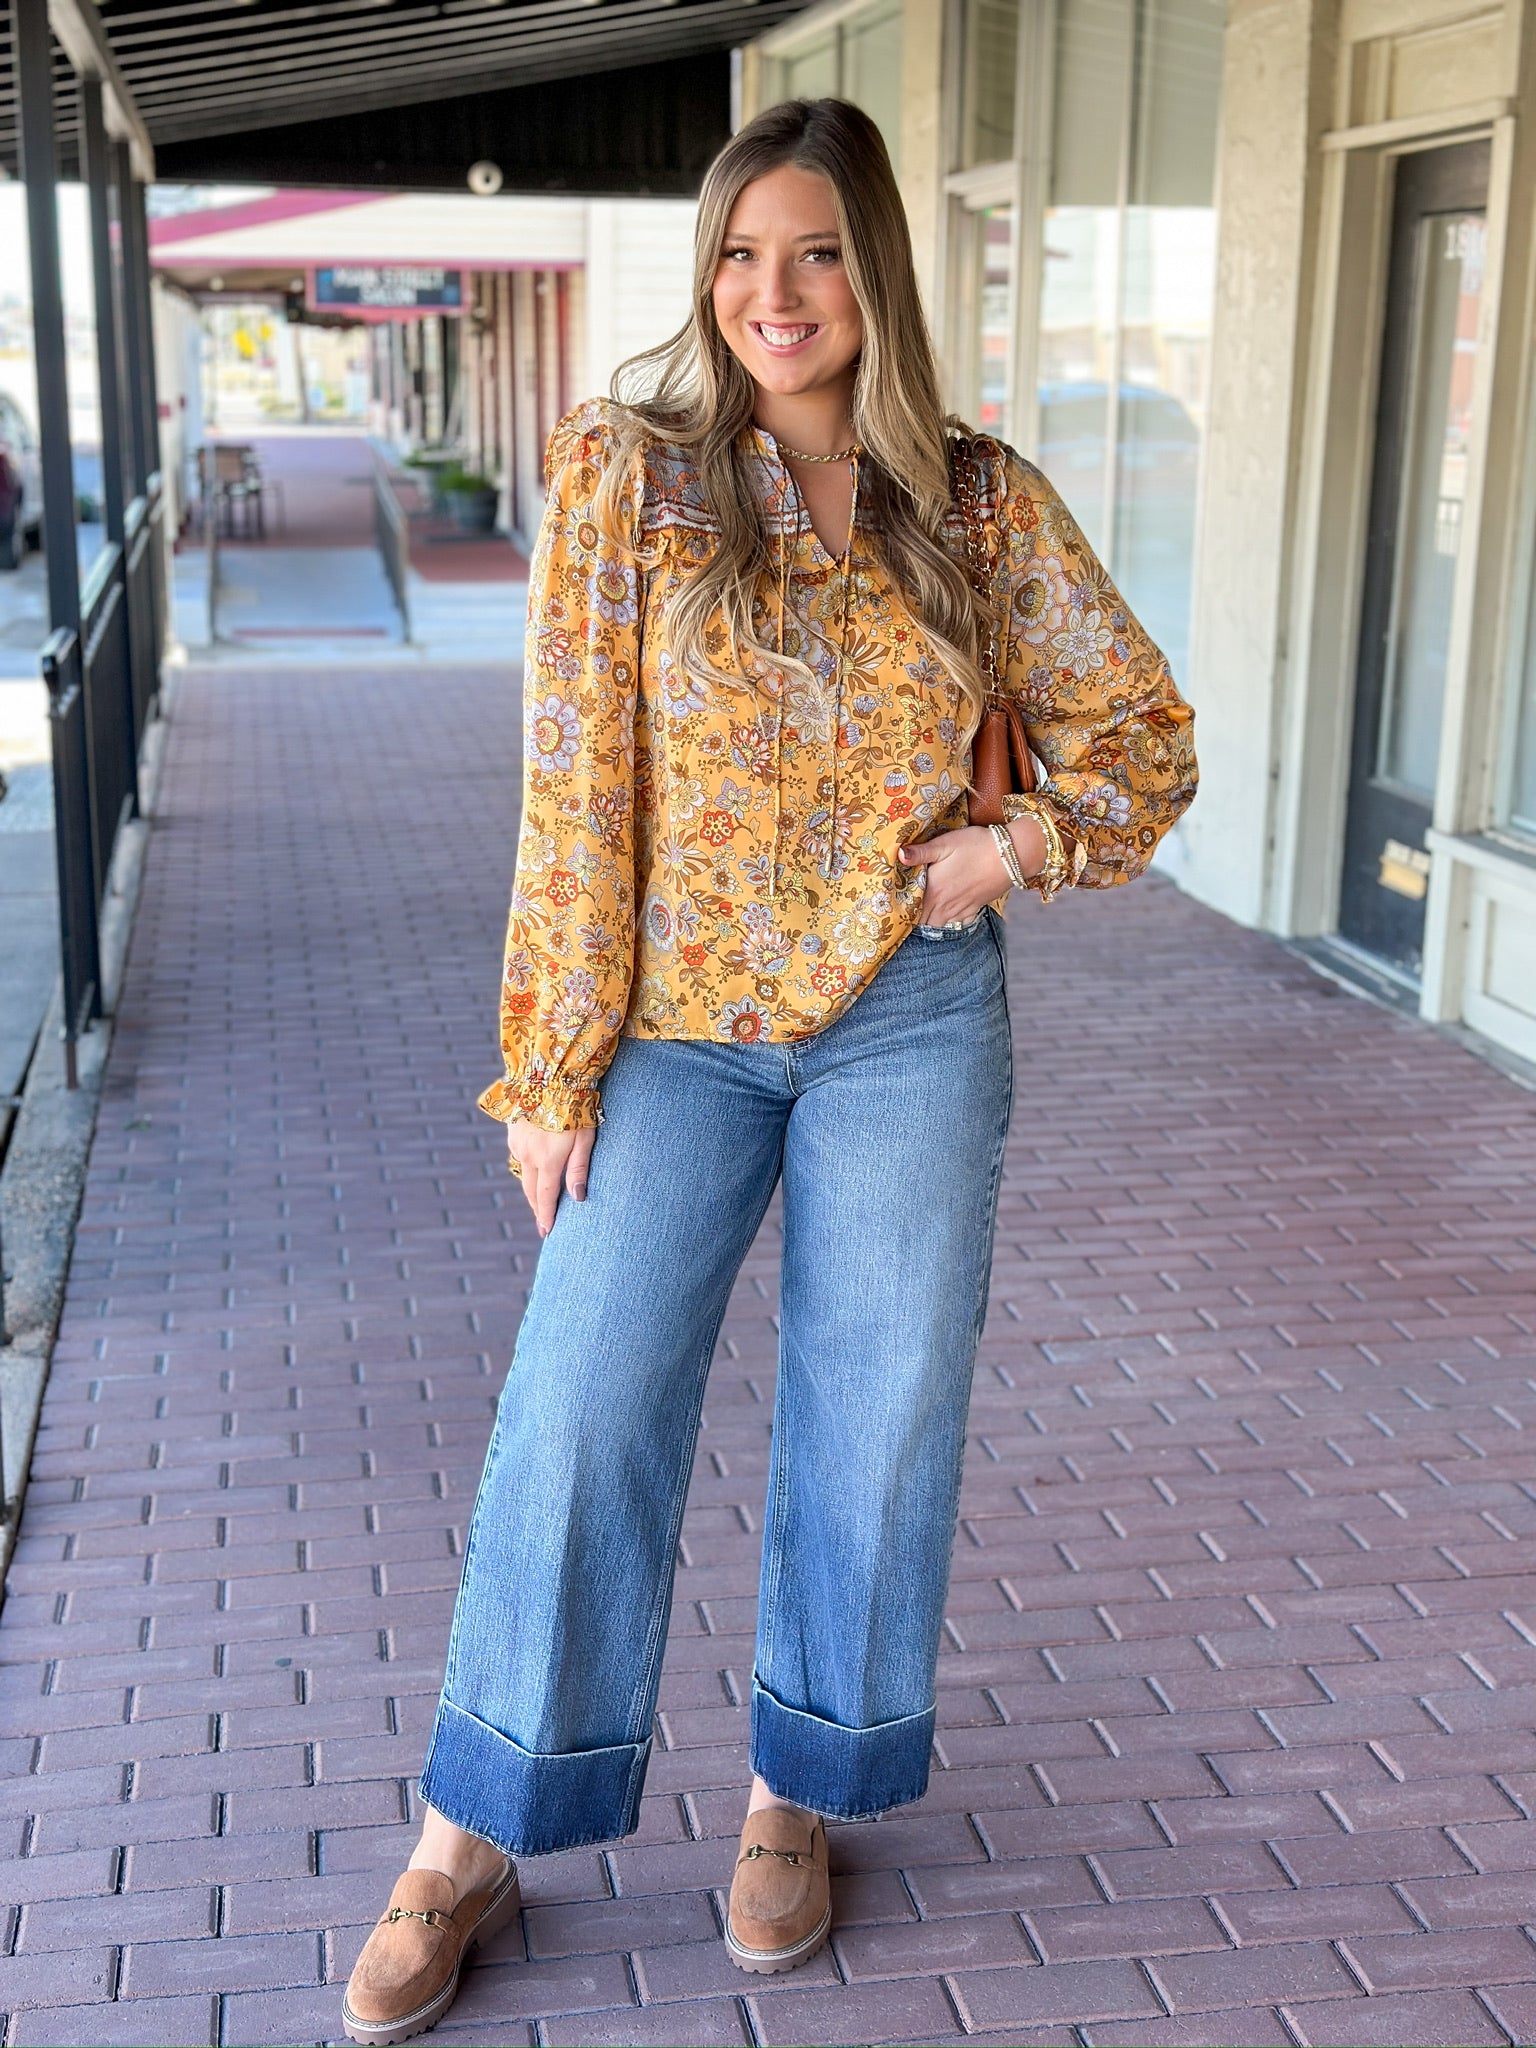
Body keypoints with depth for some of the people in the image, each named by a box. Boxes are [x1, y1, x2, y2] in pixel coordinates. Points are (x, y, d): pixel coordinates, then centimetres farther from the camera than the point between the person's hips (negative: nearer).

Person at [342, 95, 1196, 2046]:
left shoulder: (985, 505, 0)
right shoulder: (624, 473, -5)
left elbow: (1145, 732, 9)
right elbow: (575, 790, -7)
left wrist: (1013, 846, -9)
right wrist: (555, 1070, -8)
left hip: (909, 1024, 2)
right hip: (677, 1025, -1)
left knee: (876, 1417, 10)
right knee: (580, 1414, 0)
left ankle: (797, 1798, 32)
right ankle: (466, 1852, 17)